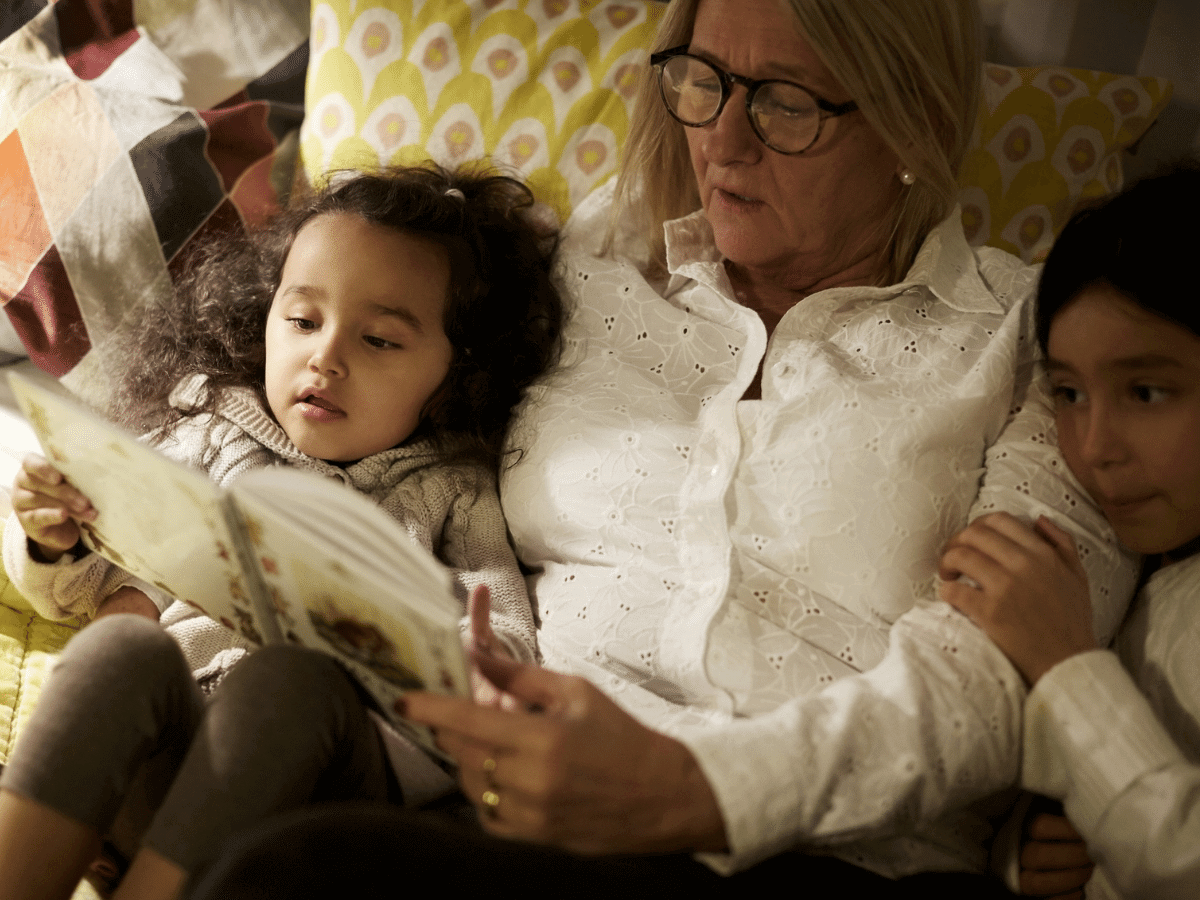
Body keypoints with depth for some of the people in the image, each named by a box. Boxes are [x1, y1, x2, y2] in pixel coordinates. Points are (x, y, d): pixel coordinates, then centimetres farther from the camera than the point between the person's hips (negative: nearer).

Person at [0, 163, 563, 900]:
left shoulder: (451, 489, 19)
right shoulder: (215, 433, 23)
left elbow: (509, 639, 9)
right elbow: (92, 586, 27)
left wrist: (483, 664, -17)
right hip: (166, 755, 2)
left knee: (292, 675, -35)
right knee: (121, 645, -31)